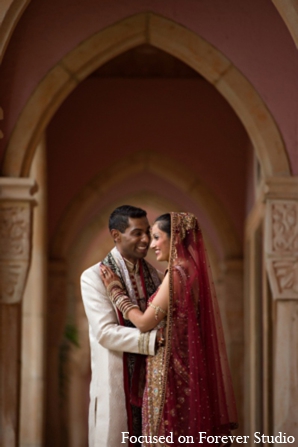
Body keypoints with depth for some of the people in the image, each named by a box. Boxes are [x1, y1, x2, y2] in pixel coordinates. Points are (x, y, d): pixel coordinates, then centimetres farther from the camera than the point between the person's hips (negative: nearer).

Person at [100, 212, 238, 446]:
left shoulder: (177, 273, -17)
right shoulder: (194, 271, 9)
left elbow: (145, 322, -14)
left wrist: (115, 290, -3)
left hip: (168, 372, -9)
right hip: (188, 370, 9)